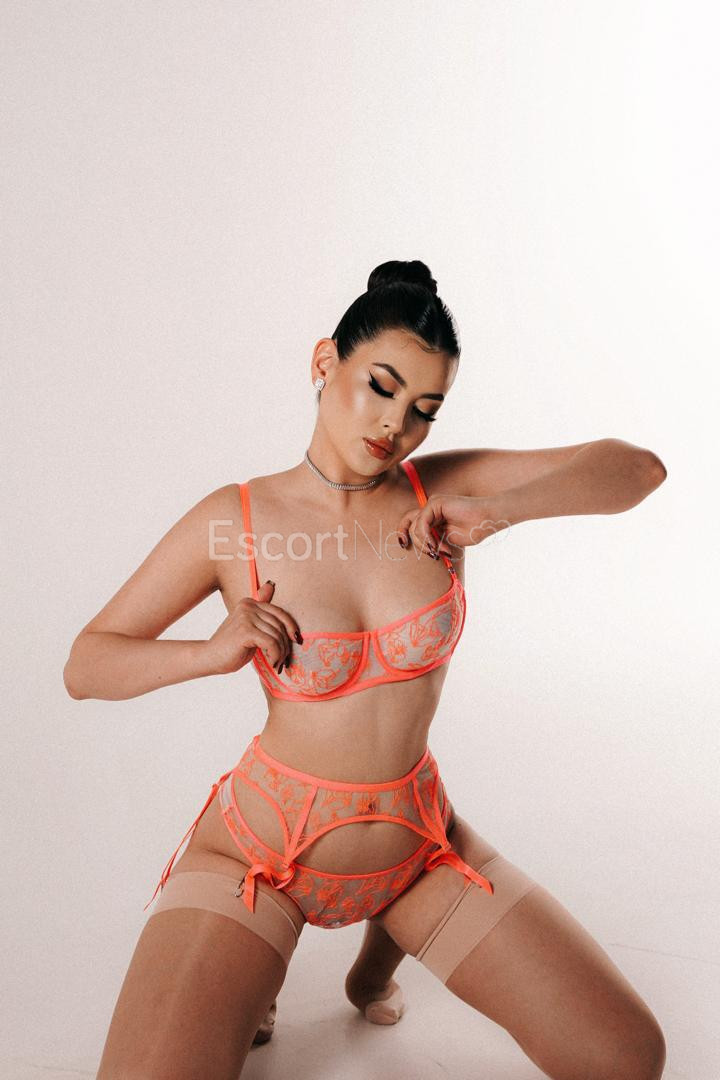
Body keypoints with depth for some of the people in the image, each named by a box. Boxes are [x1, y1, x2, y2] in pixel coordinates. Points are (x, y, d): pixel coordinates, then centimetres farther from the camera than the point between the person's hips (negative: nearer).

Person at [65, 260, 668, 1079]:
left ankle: (380, 952, 24)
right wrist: (211, 652, -24)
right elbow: (85, 666, -6)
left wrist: (500, 509, -25)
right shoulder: (233, 519, -12)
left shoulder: (441, 489, -6)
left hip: (416, 838, 3)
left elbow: (639, 469, -9)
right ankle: (258, 966, 15)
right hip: (264, 845, -2)